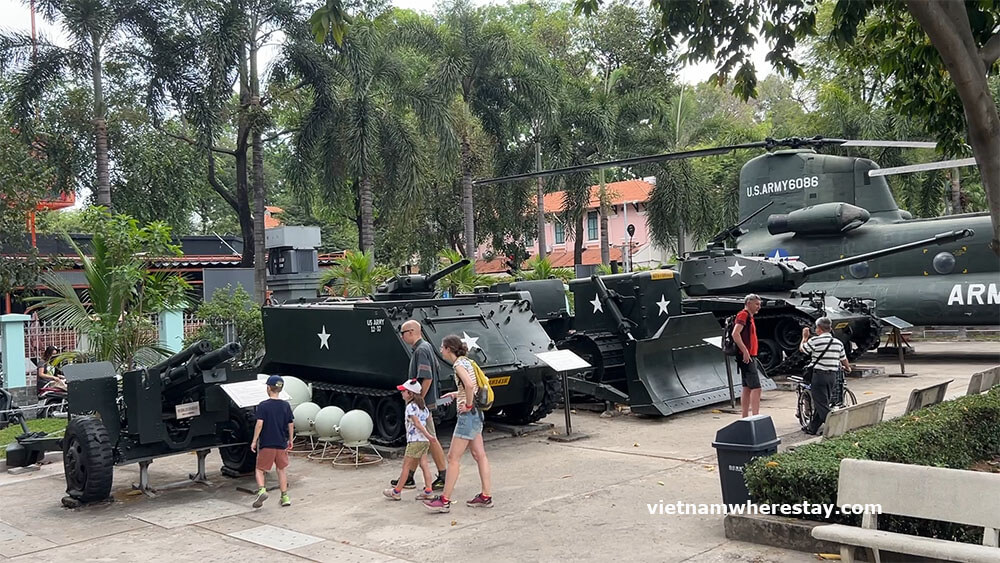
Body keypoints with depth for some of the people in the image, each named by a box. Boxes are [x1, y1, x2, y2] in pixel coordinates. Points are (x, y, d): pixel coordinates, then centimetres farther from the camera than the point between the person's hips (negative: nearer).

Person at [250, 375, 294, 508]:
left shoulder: (263, 405, -9)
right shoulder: (286, 405, 2)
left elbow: (259, 424, -15)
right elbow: (291, 425, 6)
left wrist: (254, 441, -8)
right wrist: (290, 441, 16)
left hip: (266, 444, -3)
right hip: (281, 444, 3)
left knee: (260, 469, 9)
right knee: (282, 469, 15)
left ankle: (262, 490, -13)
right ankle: (284, 497, 15)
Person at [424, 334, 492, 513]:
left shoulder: (459, 364, -14)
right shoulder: (466, 362, 14)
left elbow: (469, 385, -32)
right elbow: (477, 386, 22)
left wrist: (468, 404, -19)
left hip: (468, 414, -10)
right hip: (476, 414, 10)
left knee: (453, 457, -5)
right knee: (479, 455, 12)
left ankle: (445, 500, -1)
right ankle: (485, 497, 16)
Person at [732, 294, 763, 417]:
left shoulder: (749, 317, 20)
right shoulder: (743, 315, -12)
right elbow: (735, 334, -25)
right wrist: (745, 351, -26)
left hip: (749, 357, 10)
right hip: (747, 357, -10)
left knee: (747, 388, 11)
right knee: (756, 388, -14)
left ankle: (745, 418, 15)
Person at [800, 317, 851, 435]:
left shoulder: (815, 340, -12)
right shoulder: (838, 342, 5)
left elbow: (802, 349, 4)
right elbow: (844, 360, 15)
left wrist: (805, 337, 21)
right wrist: (848, 368, 36)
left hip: (819, 375, -6)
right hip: (834, 376, 7)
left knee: (822, 405, -2)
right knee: (820, 403, 16)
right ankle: (812, 428, 25)